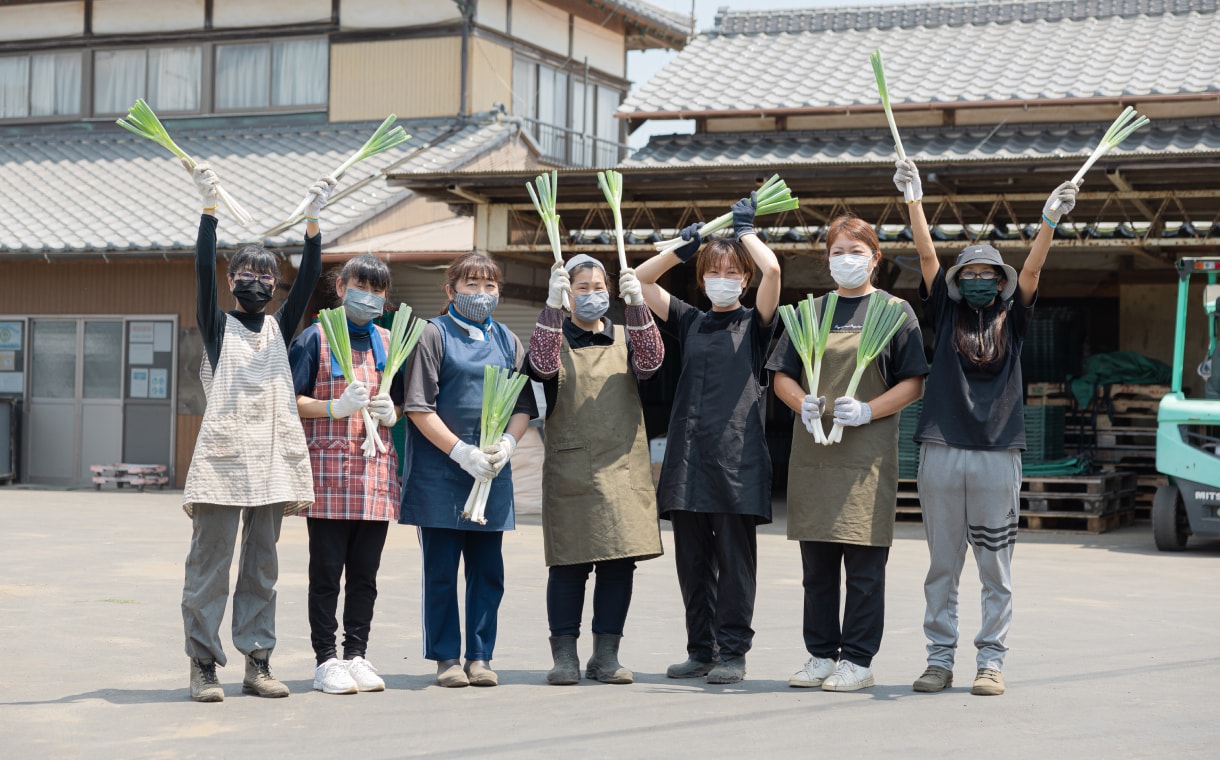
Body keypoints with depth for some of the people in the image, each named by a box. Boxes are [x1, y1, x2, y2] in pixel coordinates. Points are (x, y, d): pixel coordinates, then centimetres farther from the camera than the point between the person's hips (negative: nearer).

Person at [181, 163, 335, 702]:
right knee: (210, 562, -4)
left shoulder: (280, 329, 16)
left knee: (262, 565, 7)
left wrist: (313, 219, -6)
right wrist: (210, 207, -16)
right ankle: (204, 666, -1)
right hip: (223, 453, -4)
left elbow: (308, 279, 5)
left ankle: (257, 663, 10)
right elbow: (204, 269, -6)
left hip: (273, 454, 4)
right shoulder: (216, 326, 7)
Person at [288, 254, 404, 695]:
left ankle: (356, 655, 15)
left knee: (365, 572, 7)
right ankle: (326, 660, 5)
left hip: (377, 469, 4)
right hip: (328, 468, -4)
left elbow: (401, 405, 23)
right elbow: (291, 401, -2)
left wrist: (391, 412, 0)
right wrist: (336, 407, -16)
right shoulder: (315, 338, 2)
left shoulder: (389, 343, 16)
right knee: (326, 571, -1)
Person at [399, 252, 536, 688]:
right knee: (441, 569, 2)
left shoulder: (507, 341, 13)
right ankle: (446, 657, 11)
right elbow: (418, 407, -7)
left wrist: (506, 444, -8)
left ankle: (481, 656, 14)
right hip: (440, 472, -4)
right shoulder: (434, 334, -1)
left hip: (493, 472, 4)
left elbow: (524, 405, 11)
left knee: (488, 569, 6)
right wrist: (462, 451, -14)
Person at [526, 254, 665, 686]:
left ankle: (606, 654, 11)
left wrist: (637, 306, -18)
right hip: (570, 469, -2)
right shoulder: (556, 337, 7)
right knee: (569, 564, -2)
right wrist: (552, 307, -23)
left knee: (620, 562, 2)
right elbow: (542, 364, -15)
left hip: (623, 468, 2)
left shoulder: (625, 339, 13)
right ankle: (564, 654, 6)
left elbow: (650, 361, -8)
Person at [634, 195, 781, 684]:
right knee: (692, 562, 7)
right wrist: (683, 249, 10)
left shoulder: (755, 324, 6)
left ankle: (733, 653, 2)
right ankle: (701, 650, 15)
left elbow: (771, 269, -9)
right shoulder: (690, 322, 17)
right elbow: (639, 280, 17)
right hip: (687, 456, 4)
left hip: (737, 458, -4)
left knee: (734, 560, -3)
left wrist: (744, 229, 5)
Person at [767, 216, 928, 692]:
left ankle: (858, 660, 3)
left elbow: (913, 383, -1)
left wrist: (868, 410, -15)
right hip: (813, 453, 4)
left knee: (863, 565, -3)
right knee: (817, 564, 8)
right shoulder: (810, 311, 14)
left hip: (868, 454, -4)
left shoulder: (895, 311, 4)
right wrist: (803, 403, -8)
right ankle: (822, 655, 16)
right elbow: (782, 376, 13)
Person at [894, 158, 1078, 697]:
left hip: (998, 454, 0)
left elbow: (1032, 269, -2)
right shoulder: (944, 314, 11)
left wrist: (1050, 220, -16)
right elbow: (927, 255, 3)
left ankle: (991, 662, 7)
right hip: (941, 451, 0)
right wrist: (913, 198, -5)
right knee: (942, 565, 6)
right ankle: (939, 659, 12)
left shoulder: (1012, 320, 11)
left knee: (996, 568, 2)